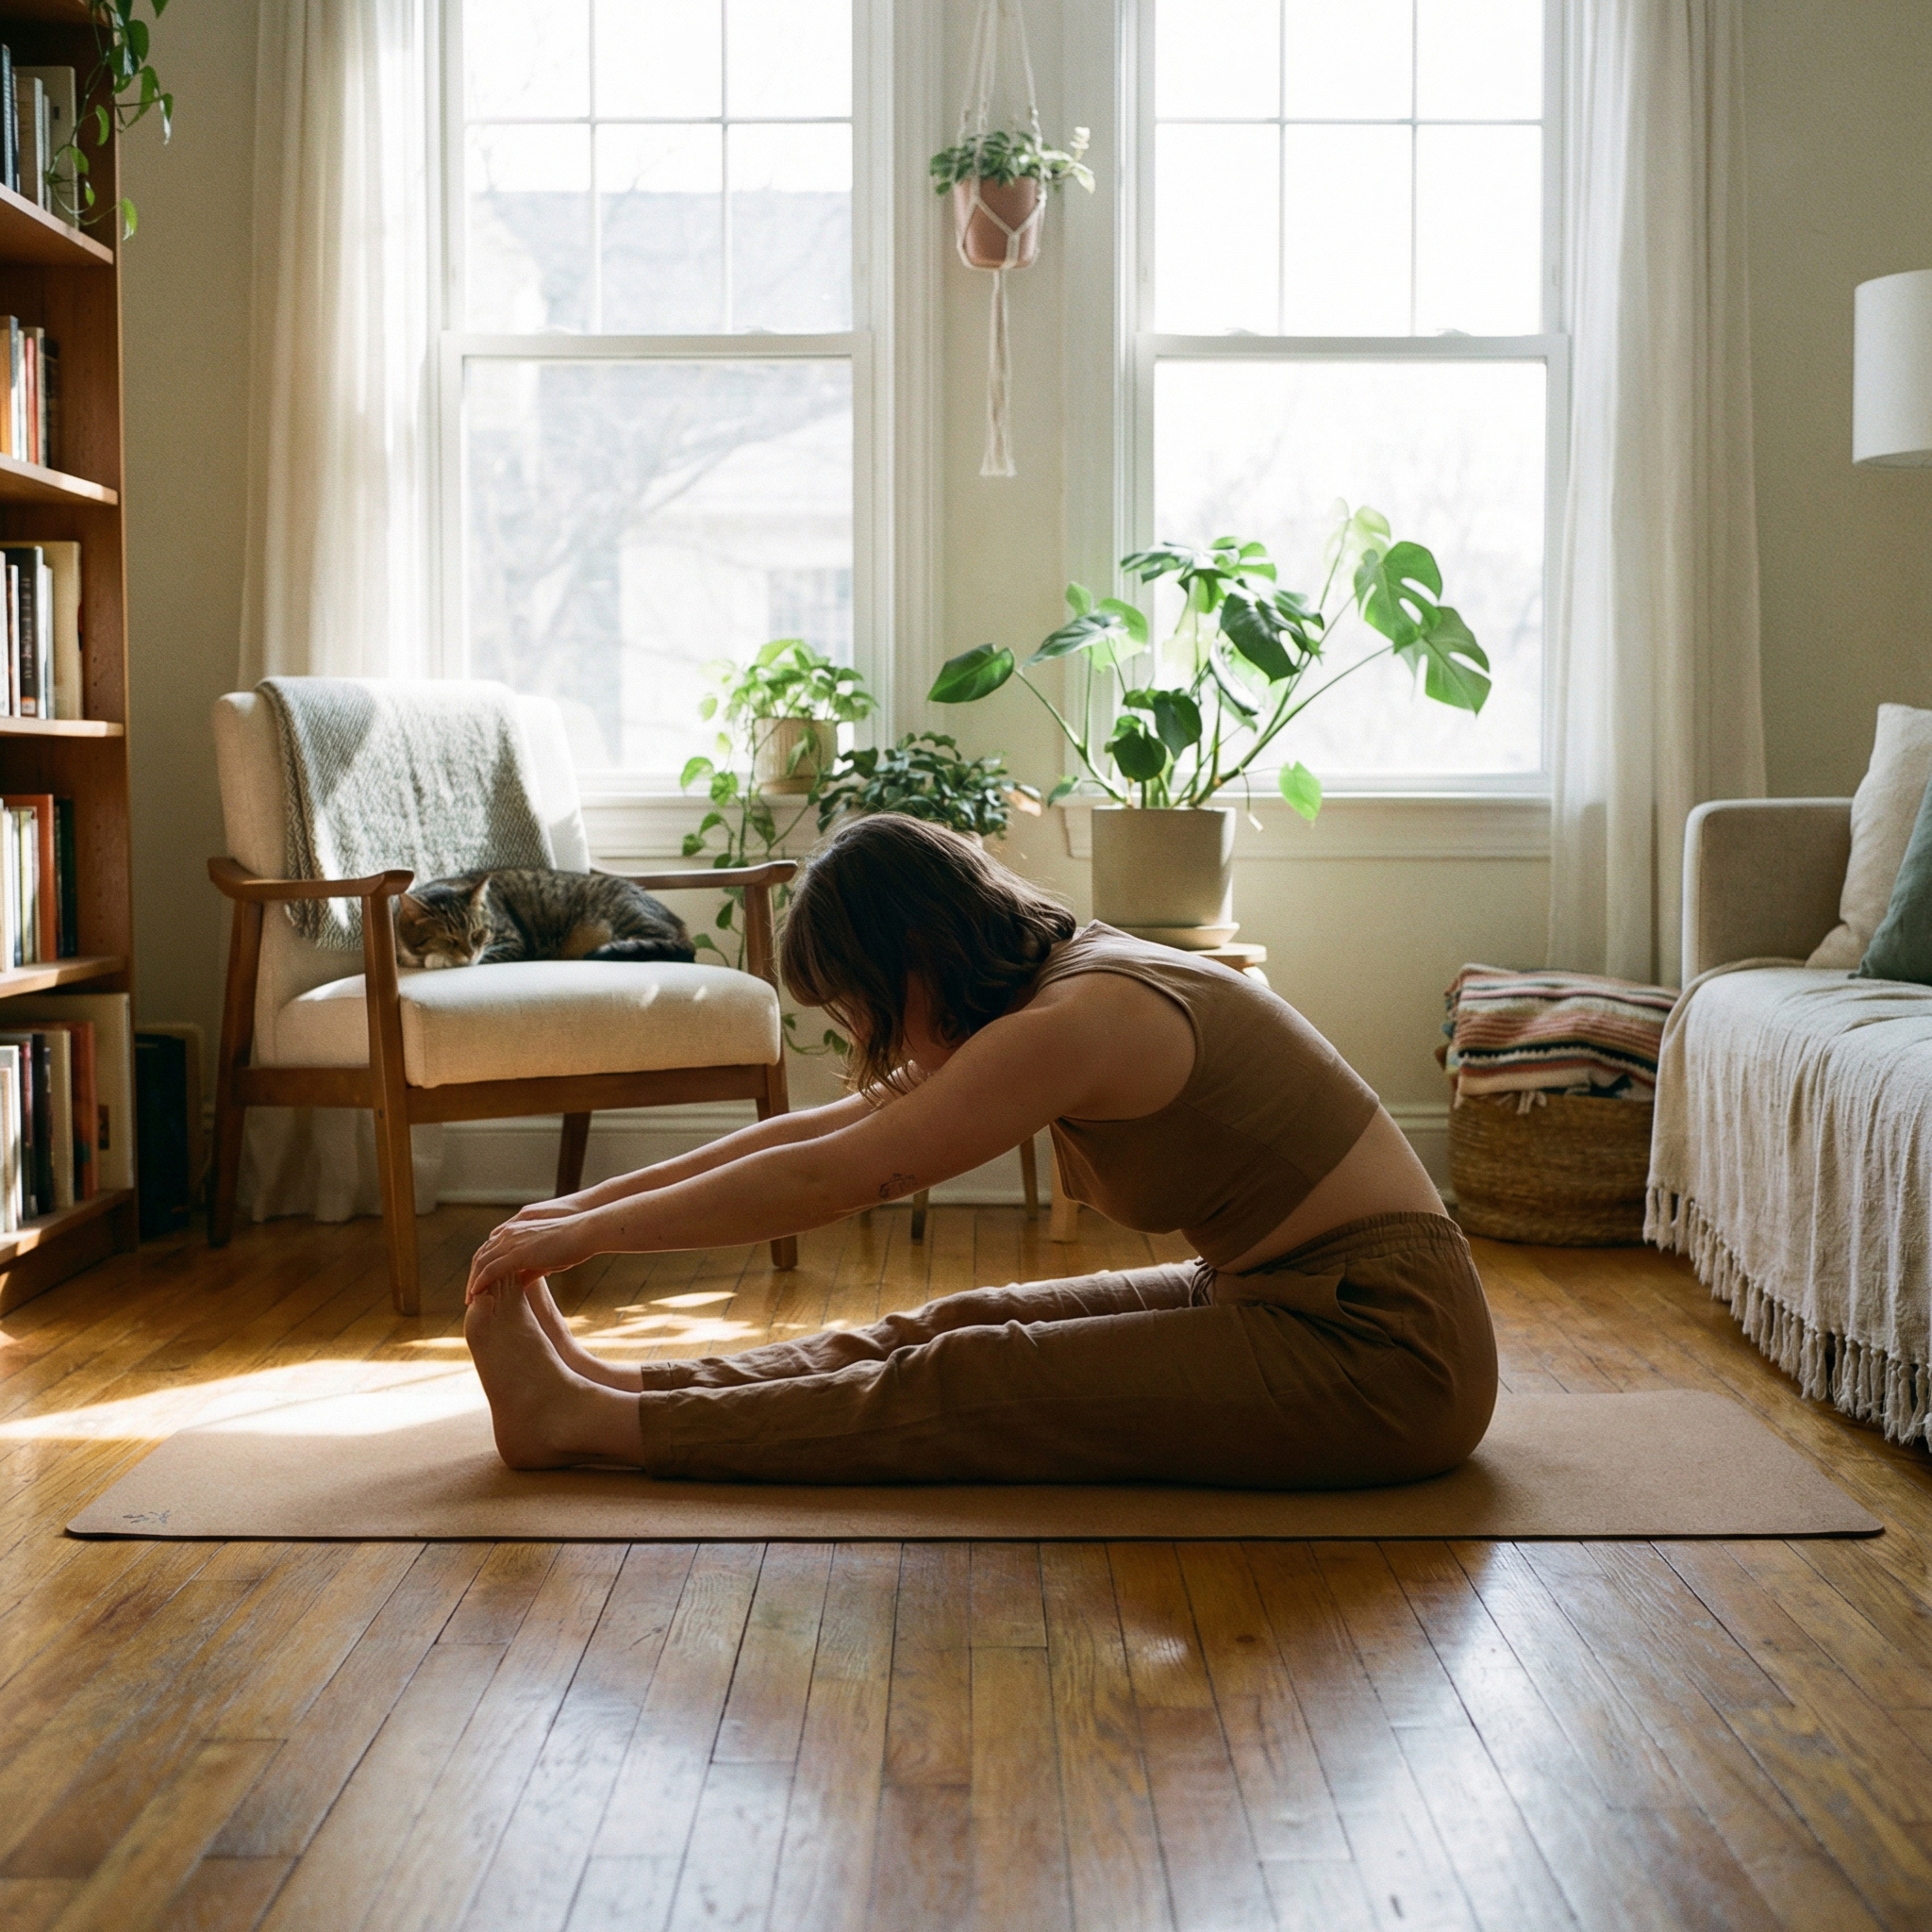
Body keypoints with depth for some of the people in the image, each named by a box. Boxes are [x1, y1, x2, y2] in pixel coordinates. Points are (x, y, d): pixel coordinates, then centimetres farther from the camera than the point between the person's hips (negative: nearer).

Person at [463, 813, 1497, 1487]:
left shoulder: (1083, 1020, -21)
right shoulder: (1063, 981, 8)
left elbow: (825, 1179, -20)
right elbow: (821, 1129, 10)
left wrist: (589, 1232, -11)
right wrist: (585, 1203, 8)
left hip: (1373, 1349, -9)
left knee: (959, 1385, -11)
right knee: (958, 1329, 0)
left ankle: (592, 1423, -8)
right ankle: (622, 1386, 1)